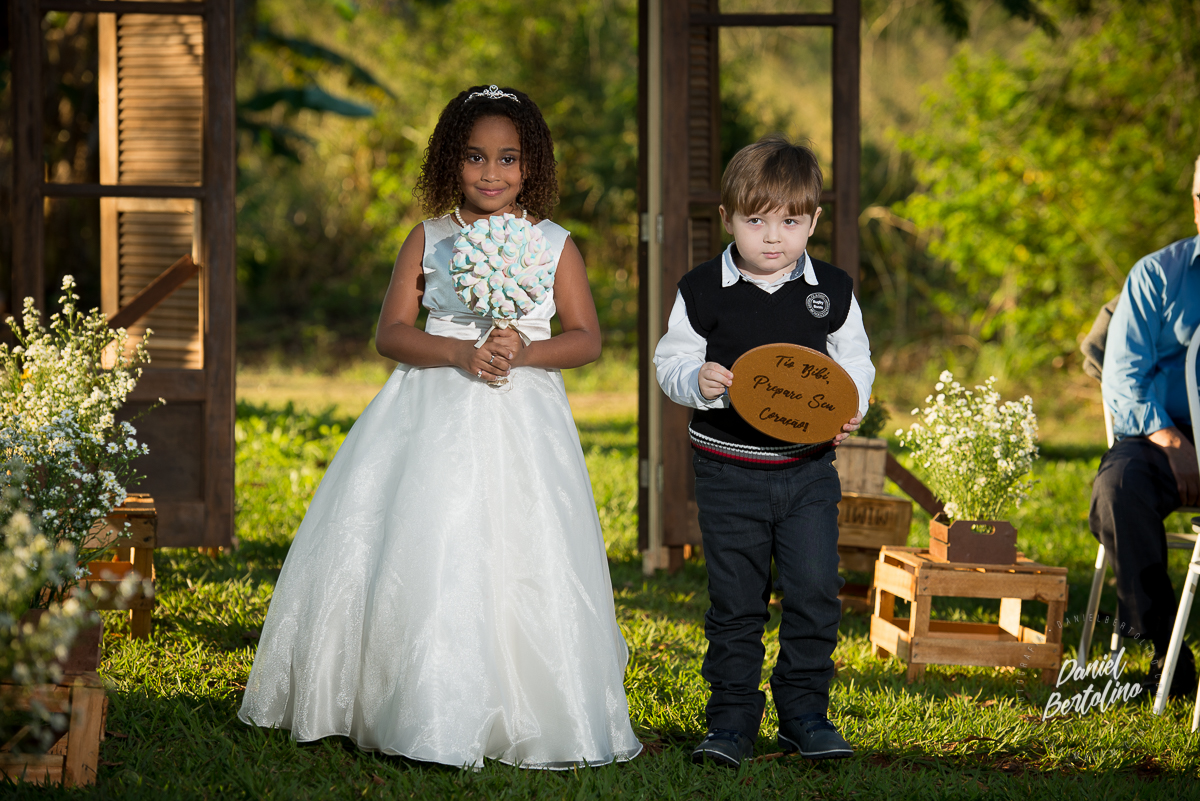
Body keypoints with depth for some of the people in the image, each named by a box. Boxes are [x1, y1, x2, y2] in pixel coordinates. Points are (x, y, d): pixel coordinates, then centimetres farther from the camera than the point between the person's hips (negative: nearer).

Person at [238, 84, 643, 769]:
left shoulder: (554, 244, 5)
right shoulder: (428, 240, 7)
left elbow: (588, 339, 4)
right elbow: (391, 334, 2)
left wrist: (526, 352, -14)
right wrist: (458, 352, -14)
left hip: (521, 418, -1)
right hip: (435, 416, 1)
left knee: (521, 562, -6)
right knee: (423, 553, -5)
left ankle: (525, 718, 4)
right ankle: (428, 712, 4)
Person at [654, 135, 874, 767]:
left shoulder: (833, 291, 0)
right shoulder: (703, 291, -4)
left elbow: (855, 363, 10)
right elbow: (671, 360, 2)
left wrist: (849, 409, -9)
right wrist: (695, 380, -20)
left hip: (808, 470, 1)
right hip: (729, 471, -1)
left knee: (815, 591, -1)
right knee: (735, 601, 4)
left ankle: (804, 712, 12)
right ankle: (732, 719, 13)